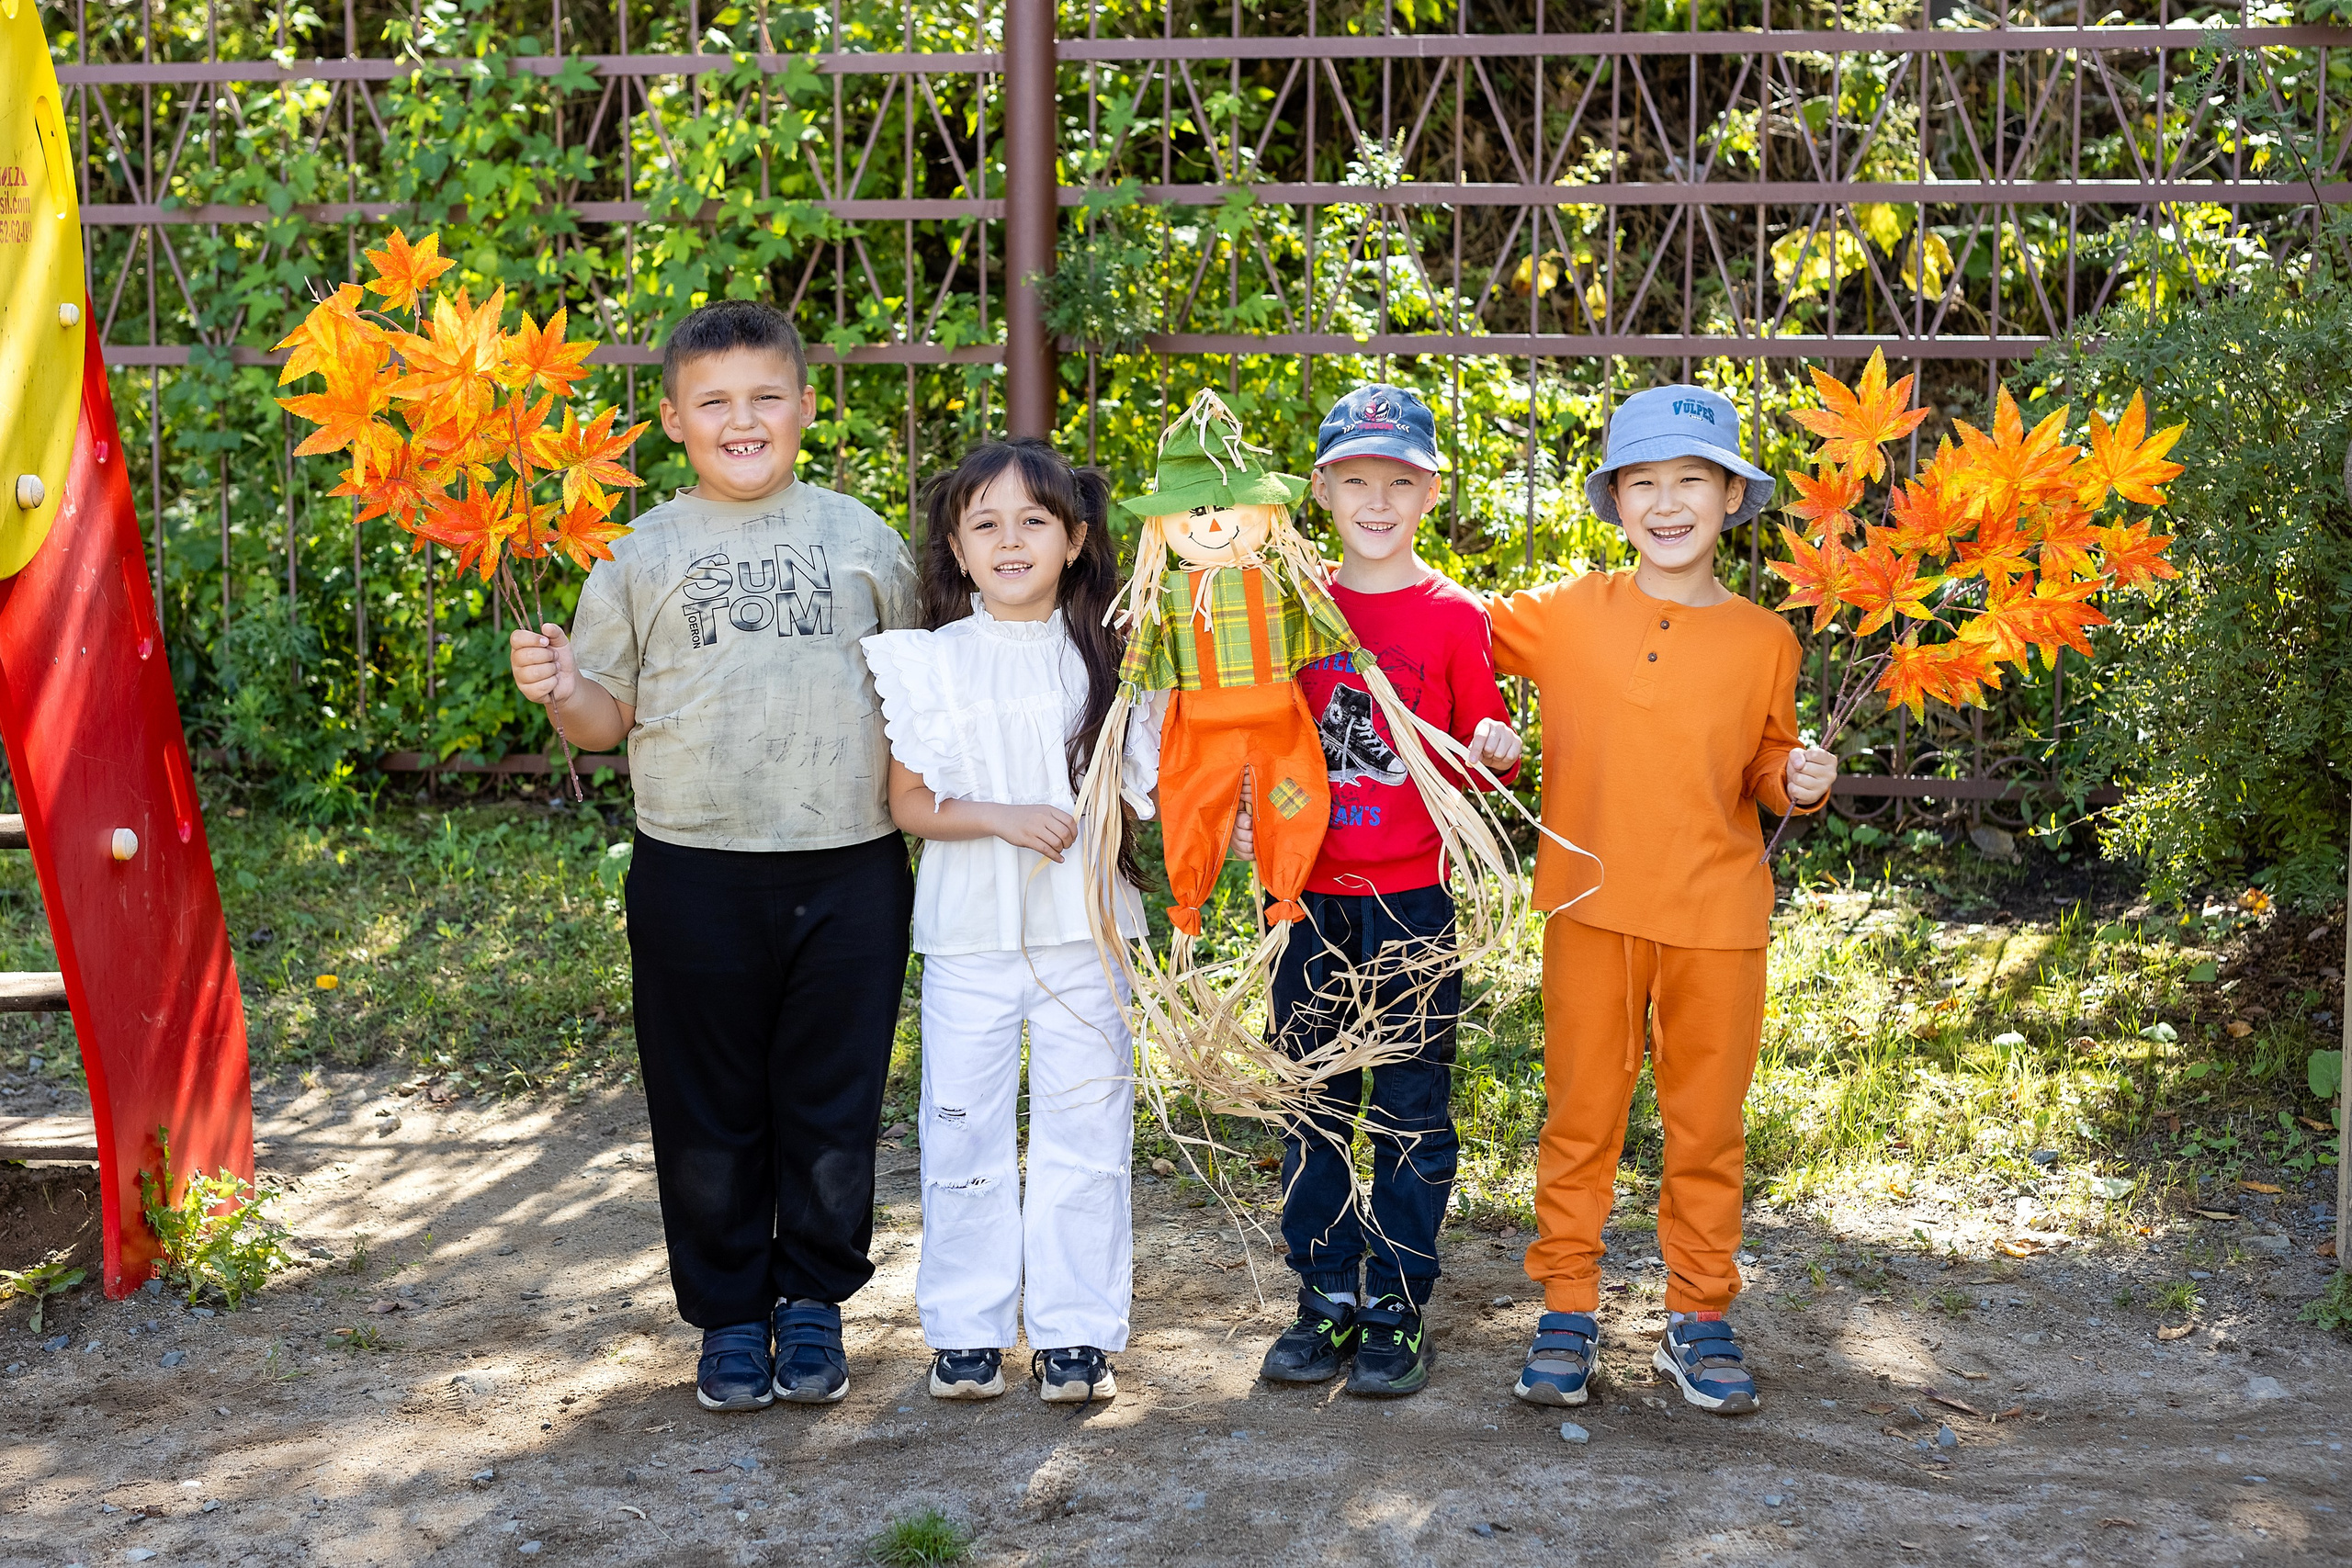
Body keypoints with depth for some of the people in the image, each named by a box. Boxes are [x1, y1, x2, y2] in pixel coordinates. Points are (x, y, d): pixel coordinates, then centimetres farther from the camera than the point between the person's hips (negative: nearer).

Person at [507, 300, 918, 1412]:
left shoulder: (861, 538, 7)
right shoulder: (645, 555, 5)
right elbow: (609, 717, 6)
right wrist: (561, 690, -14)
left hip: (848, 870, 0)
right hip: (695, 874, 0)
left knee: (833, 1100, 7)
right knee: (708, 1109, 8)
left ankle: (814, 1300, 25)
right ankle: (729, 1312, 23)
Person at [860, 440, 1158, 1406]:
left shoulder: (1107, 658, 4)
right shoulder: (931, 663, 0)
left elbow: (1149, 788, 9)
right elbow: (909, 803, -2)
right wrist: (1003, 819, -16)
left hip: (1083, 932, 1)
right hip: (970, 933, -1)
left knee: (1084, 1130, 4)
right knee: (963, 1133, 5)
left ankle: (1076, 1332, 15)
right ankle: (966, 1329, 17)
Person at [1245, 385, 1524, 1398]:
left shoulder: (1455, 619, -2)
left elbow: (1485, 759, 1)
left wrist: (1496, 753, -20)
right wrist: (1252, 816, -1)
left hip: (1412, 899, -3)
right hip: (1311, 895, 3)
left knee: (1412, 1108, 4)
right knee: (1312, 1103, 9)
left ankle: (1398, 1309, 14)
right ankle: (1327, 1301, 21)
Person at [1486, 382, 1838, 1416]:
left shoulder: (1764, 640, 2)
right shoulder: (1566, 614, 0)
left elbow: (1764, 768, 12)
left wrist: (1799, 782, -8)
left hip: (1716, 917, 0)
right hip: (1593, 909, 0)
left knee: (1707, 1124, 8)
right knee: (1581, 1116, 8)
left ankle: (1699, 1319, 22)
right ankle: (1567, 1311, 20)